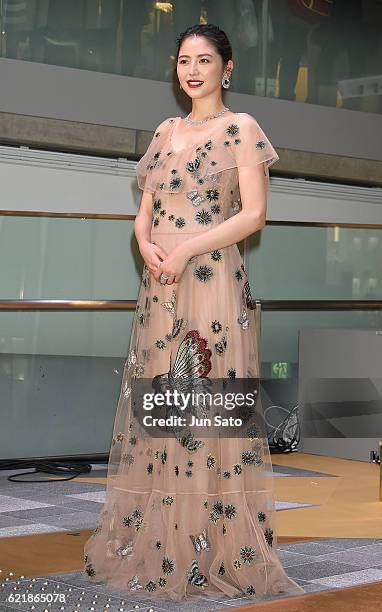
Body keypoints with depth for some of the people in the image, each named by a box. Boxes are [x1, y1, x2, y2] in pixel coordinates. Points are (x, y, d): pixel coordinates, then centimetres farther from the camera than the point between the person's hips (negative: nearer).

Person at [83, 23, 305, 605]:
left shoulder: (241, 129, 0)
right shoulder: (165, 132, 18)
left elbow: (254, 213, -7)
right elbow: (146, 208, 18)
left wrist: (187, 249, -14)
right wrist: (146, 244, -4)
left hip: (212, 282, -6)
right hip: (159, 286, 6)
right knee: (155, 405, 6)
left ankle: (217, 552, 2)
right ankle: (152, 543, 15)